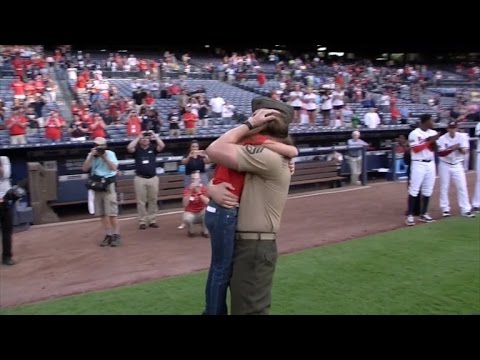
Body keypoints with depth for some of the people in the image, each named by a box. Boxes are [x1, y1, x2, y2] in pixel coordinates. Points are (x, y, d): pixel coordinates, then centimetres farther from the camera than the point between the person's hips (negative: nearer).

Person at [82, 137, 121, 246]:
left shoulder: (110, 153, -4)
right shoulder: (91, 155, 7)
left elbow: (114, 168, -16)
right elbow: (84, 168, -4)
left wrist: (104, 157, -17)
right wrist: (91, 156, -12)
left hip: (108, 185, -4)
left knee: (112, 213, -5)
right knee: (102, 213, 7)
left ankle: (116, 235, 3)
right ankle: (108, 235, 15)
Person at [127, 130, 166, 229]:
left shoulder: (153, 148, 6)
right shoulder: (137, 149, 3)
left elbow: (162, 146, -12)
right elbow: (129, 148, -18)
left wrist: (155, 136, -10)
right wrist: (138, 137, -13)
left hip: (153, 178, 2)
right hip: (140, 179, -1)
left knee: (153, 201, 8)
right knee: (141, 202, 3)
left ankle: (152, 220, 17)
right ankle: (142, 221, 10)